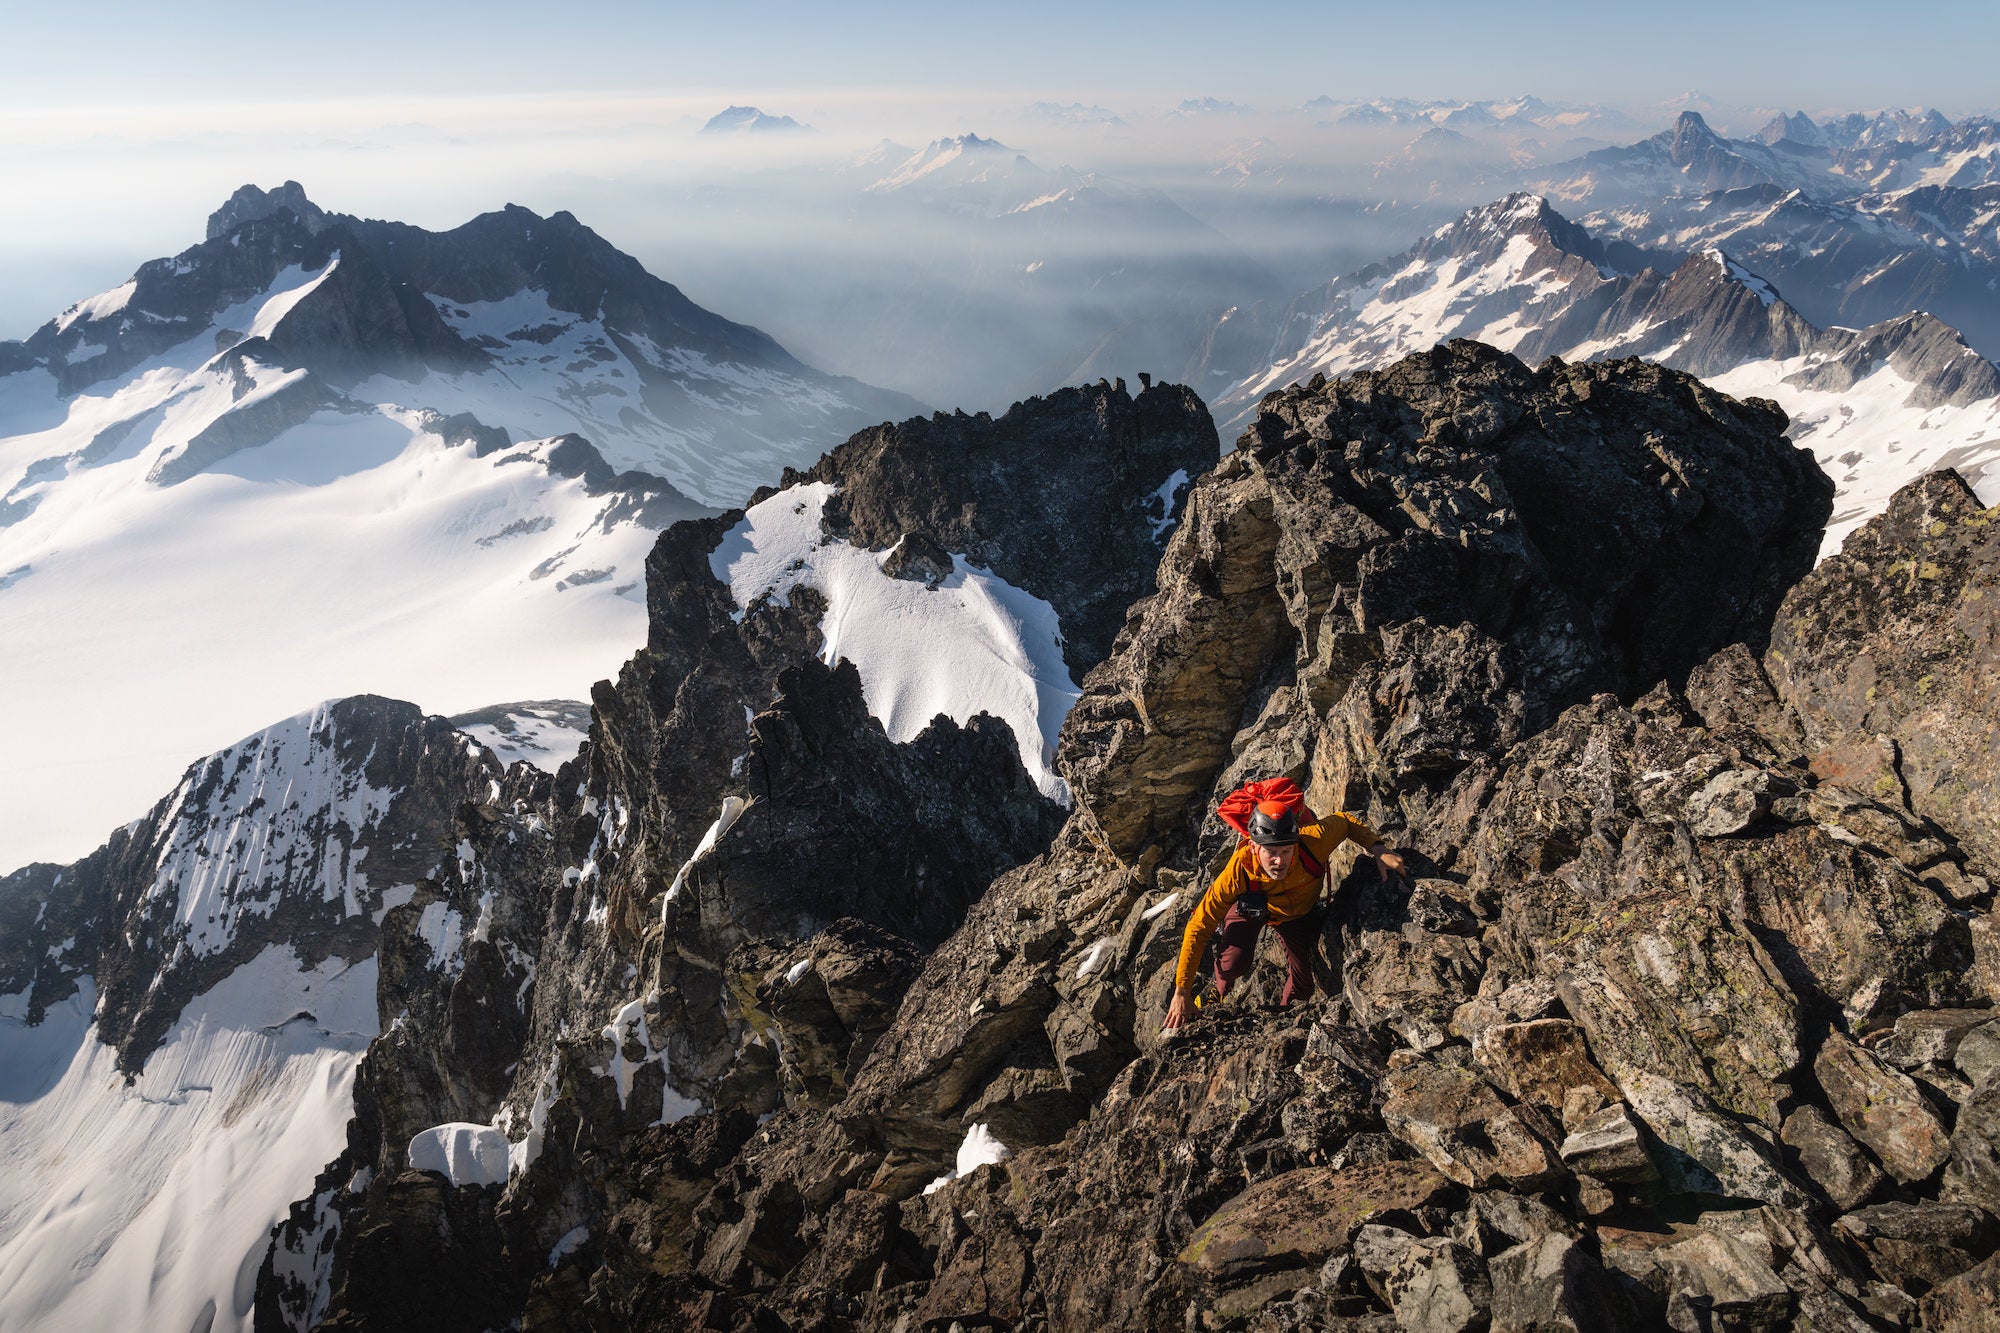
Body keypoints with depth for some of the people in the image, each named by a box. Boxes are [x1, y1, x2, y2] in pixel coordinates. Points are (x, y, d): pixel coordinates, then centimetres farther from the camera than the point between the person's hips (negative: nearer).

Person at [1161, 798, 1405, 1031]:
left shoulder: (1313, 841, -42)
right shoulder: (1239, 870, -43)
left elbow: (1344, 822, -17)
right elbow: (1198, 927, -35)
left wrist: (1379, 850, -31)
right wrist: (1182, 991, -33)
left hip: (1299, 910, 2)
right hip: (1250, 905, -2)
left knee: (1302, 983, 6)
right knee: (1234, 961, -25)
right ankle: (1218, 995, 11)